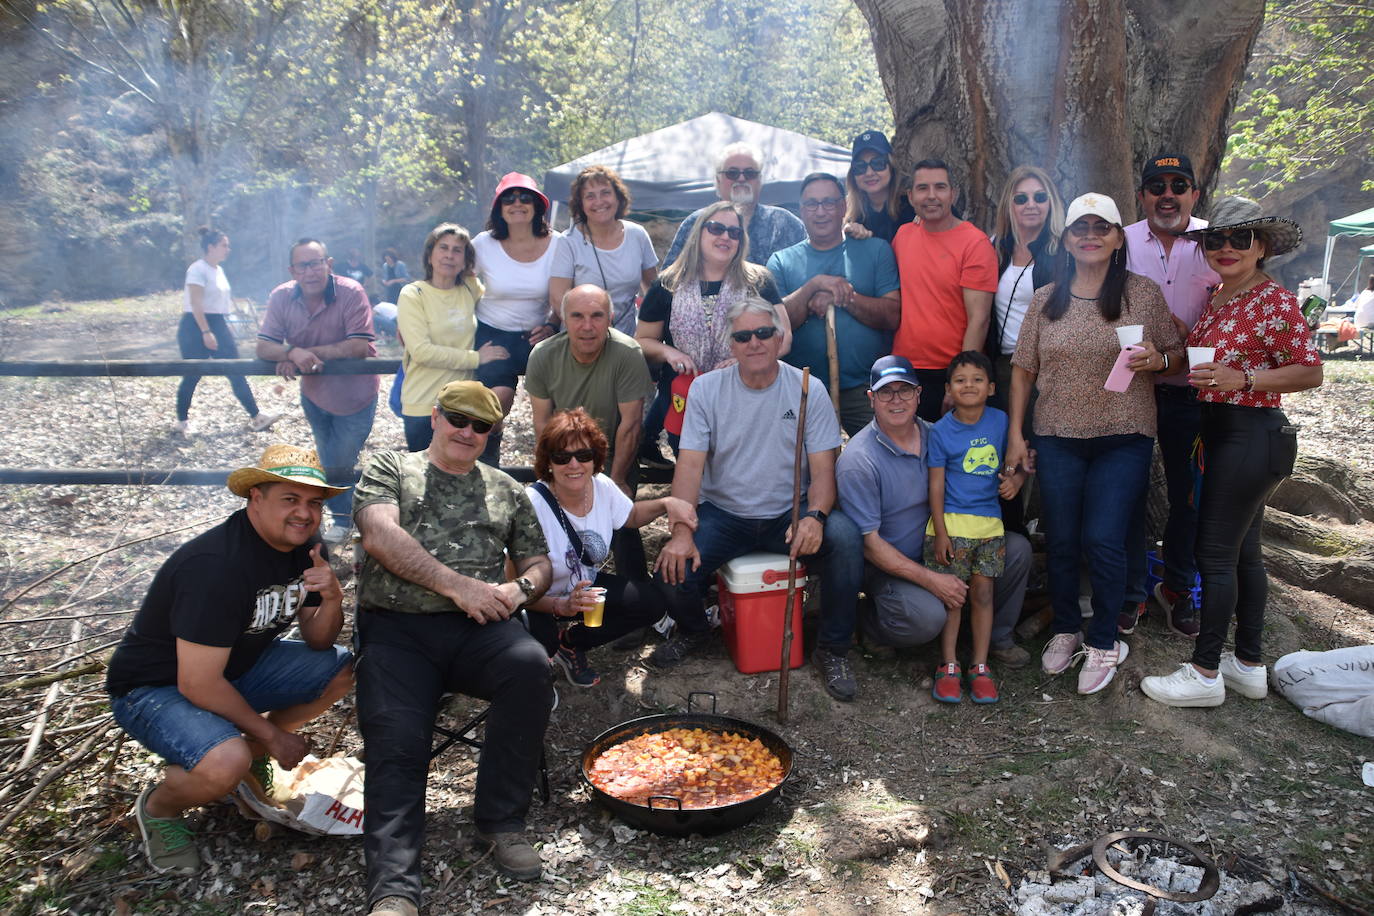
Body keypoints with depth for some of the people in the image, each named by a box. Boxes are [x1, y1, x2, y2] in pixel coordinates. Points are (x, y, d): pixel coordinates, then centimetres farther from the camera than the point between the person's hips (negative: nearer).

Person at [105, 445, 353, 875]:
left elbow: (317, 641, 0)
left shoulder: (302, 548, -6)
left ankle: (246, 751, 10)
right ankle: (158, 807, 1)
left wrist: (332, 598, -22)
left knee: (344, 669, -4)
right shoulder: (217, 565, -31)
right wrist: (271, 734, -17)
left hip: (235, 665, 8)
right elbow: (198, 685, -29)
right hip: (153, 688, -8)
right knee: (227, 764, -34)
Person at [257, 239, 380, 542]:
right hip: (314, 394, 5)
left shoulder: (351, 293, -24)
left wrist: (307, 353, -28)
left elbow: (359, 347, -30)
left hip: (354, 395, -5)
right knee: (328, 463, 20)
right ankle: (343, 516, 43)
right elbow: (263, 347, -11)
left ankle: (344, 519, 29)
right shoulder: (281, 297, -11)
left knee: (340, 466, 1)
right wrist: (293, 352, -33)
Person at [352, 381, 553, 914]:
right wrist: (457, 584, -12)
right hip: (396, 630, -1)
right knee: (395, 745, -22)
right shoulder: (389, 469, 14)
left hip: (478, 629, 2)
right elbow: (380, 536, -5)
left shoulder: (506, 490, 23)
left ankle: (500, 821, -15)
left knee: (530, 665, -29)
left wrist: (519, 589, -3)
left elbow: (538, 564, 23)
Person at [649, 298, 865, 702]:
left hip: (789, 514, 0)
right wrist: (681, 532, -23)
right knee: (675, 567, -24)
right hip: (722, 514, 1)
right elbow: (690, 465, -9)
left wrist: (814, 516, -29)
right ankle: (692, 630, 16)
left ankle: (832, 649, -5)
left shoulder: (807, 389, -4)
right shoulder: (706, 388, -2)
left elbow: (823, 468, -7)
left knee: (844, 537, -29)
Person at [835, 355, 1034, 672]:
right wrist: (930, 580, -23)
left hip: (939, 549, 7)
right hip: (887, 564, -6)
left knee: (1017, 548, -7)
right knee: (927, 616, -33)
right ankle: (869, 623, 1)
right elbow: (868, 543, -20)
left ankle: (996, 636, 13)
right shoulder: (857, 461, -19)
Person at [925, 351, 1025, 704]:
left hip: (990, 522, 3)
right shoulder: (941, 430, -5)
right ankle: (948, 666, 12)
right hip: (952, 522, -3)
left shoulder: (1000, 421, 4)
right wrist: (940, 532, -10)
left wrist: (1016, 479, -8)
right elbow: (936, 484, -6)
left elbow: (1020, 460, 15)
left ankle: (980, 667, 16)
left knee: (982, 592, 6)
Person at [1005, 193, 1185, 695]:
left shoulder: (1144, 294, 1)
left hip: (1122, 440, -2)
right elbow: (1023, 369, 9)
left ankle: (1103, 642, 14)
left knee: (1102, 541, -7)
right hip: (1057, 440, 2)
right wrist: (1016, 433, 4)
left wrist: (1157, 360, -16)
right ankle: (1065, 630, 28)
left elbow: (1177, 356, 7)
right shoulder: (1045, 299, 6)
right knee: (1060, 542, 7)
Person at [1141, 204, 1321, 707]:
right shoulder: (1218, 298, 12)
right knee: (1245, 553, 15)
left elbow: (1310, 372, -14)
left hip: (1252, 435, -9)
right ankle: (1249, 666, 26)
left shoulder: (1275, 300, -13)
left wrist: (1242, 380, -24)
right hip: (1223, 432, 9)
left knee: (1215, 553, -5)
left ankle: (1205, 673, 5)